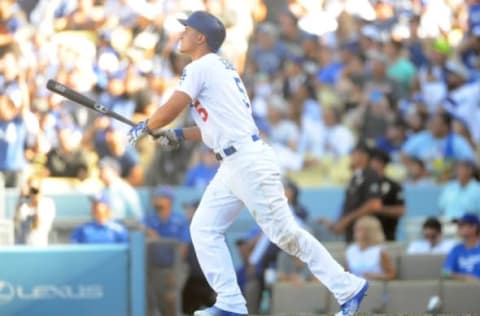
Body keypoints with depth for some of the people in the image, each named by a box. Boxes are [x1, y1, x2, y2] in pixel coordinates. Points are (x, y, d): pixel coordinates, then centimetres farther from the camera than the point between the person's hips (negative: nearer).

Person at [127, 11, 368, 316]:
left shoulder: (201, 67, -7)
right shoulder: (220, 68, 21)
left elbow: (170, 111, -11)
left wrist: (145, 128, 7)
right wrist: (178, 136, 21)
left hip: (249, 161, -10)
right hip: (233, 164, 10)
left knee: (285, 233, -10)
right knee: (203, 229, 7)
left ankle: (348, 288, -6)